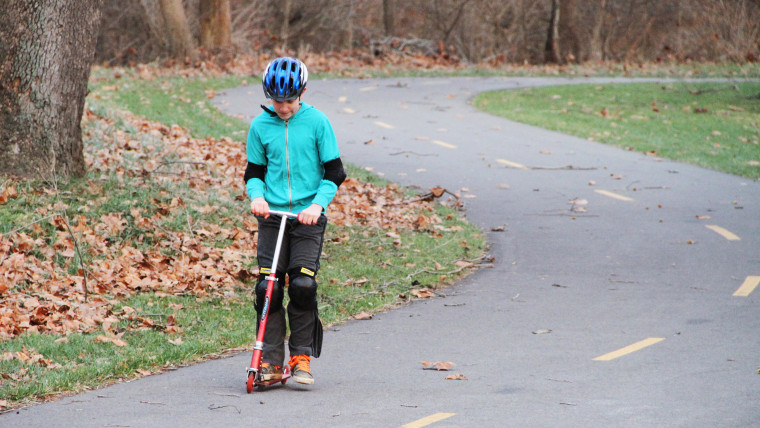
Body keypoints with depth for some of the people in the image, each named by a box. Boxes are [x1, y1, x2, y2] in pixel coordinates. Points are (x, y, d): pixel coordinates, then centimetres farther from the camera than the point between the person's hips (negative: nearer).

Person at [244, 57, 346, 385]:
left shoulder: (317, 122, -2)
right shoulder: (260, 126, 4)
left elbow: (334, 172, 1)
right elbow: (254, 172, 13)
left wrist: (318, 203, -14)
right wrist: (256, 195, -8)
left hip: (308, 215, -2)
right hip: (272, 216, 2)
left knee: (303, 285, -12)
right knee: (268, 287, -5)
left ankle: (301, 359, 3)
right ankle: (271, 363, 2)